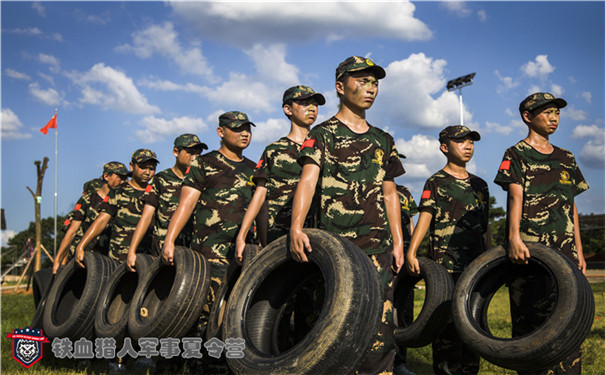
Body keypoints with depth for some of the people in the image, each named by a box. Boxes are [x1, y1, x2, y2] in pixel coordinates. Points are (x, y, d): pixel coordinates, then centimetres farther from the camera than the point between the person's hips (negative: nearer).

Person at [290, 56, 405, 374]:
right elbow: (308, 179, -12)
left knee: (379, 323, 0)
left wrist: (398, 241, 12)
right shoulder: (323, 134, 3)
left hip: (378, 245, 4)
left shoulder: (383, 140, 19)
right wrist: (296, 228, -27)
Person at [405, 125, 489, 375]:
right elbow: (424, 218, -9)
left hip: (476, 266, 6)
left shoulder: (480, 185, 18)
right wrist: (411, 252, -21)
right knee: (447, 322, -6)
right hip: (446, 265, -5)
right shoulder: (436, 183, 1)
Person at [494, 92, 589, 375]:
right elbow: (515, 196, -11)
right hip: (529, 249, -6)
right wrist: (514, 236, -26)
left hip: (564, 249, 6)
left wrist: (579, 250, 15)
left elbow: (572, 206, 20)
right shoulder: (517, 155, 3)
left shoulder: (566, 159, 21)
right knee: (532, 318, -6)